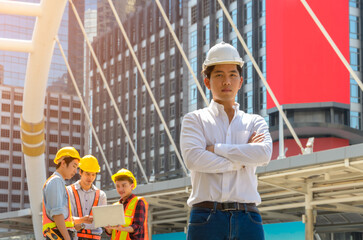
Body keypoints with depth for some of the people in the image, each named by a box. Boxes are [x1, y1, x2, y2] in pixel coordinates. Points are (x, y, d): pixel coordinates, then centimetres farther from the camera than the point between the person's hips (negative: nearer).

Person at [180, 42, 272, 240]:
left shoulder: (255, 122, 18)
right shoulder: (195, 120, 12)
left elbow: (264, 154, -4)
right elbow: (193, 158, -8)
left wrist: (215, 149, -4)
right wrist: (240, 161, -2)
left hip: (248, 220, 2)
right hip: (206, 220, -2)